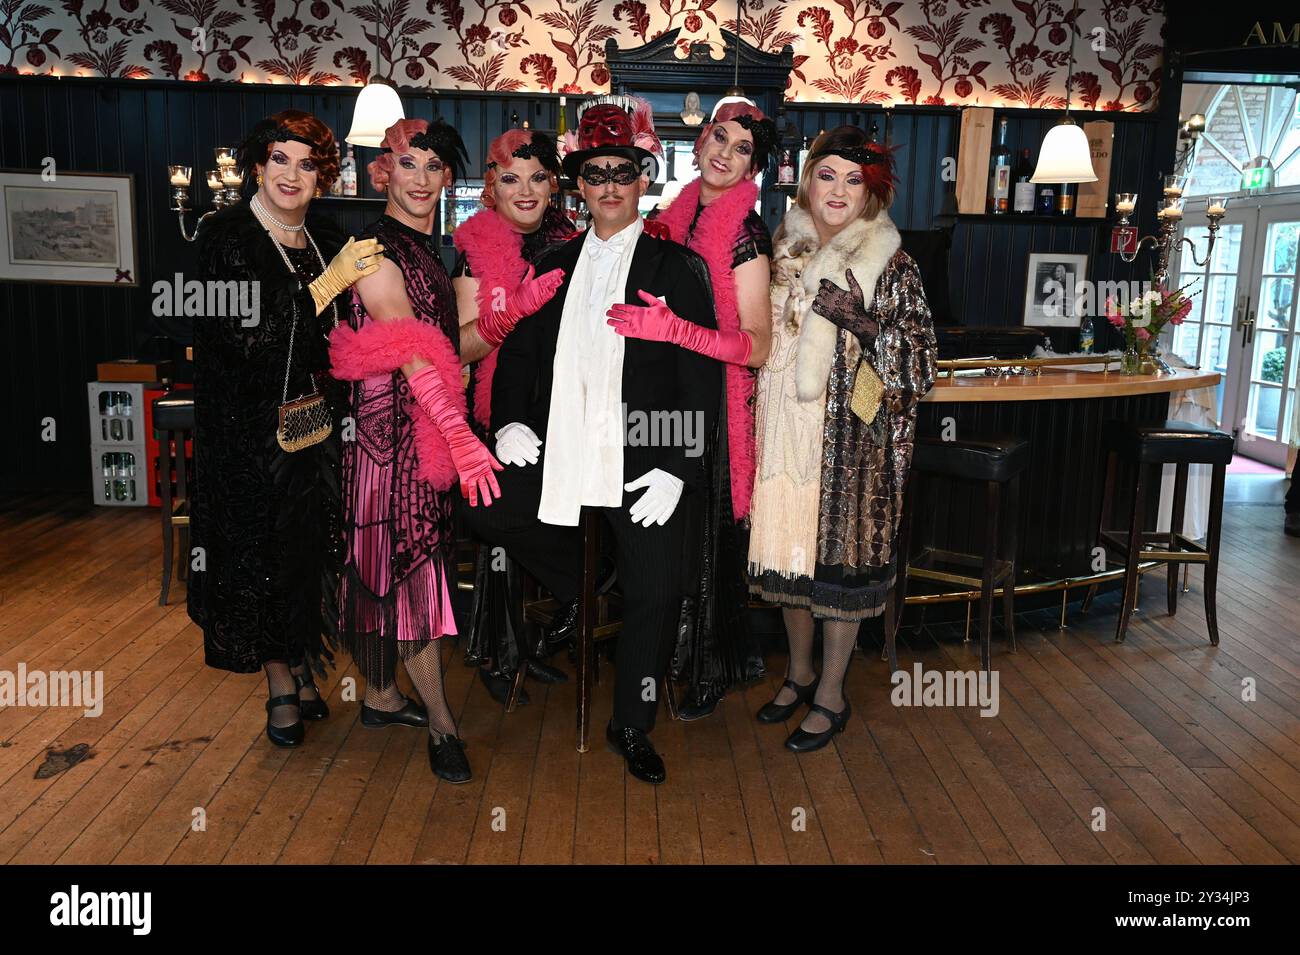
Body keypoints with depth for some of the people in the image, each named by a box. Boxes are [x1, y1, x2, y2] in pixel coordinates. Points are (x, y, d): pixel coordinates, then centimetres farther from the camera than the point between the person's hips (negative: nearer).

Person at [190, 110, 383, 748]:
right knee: (258, 554, 5)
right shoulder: (225, 235, -10)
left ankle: (303, 669, 28)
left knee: (309, 548, 10)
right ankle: (281, 686, 21)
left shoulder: (326, 242, 7)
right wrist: (330, 281, -22)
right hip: (246, 426, -4)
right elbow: (244, 336, -22)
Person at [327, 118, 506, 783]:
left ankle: (382, 696, 27)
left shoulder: (428, 249, 14)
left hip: (426, 424, 9)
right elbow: (410, 352, -24)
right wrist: (460, 436, -32)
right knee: (410, 566, -2)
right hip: (389, 423, -8)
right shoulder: (375, 251, -13)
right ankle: (440, 721, 7)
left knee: (394, 565, 15)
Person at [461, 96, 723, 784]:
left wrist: (677, 469, -13)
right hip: (559, 450, 3)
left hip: (646, 464, -3)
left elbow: (702, 378, -4)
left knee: (655, 595, 3)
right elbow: (519, 350, 16)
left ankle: (632, 727, 26)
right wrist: (509, 419, -4)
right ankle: (576, 596, 15)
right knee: (489, 510, -14)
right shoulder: (554, 267, 13)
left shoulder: (676, 267, 1)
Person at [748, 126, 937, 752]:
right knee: (787, 549, 12)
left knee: (838, 554, 2)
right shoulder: (782, 252, 9)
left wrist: (858, 320, -22)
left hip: (850, 441, -4)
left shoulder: (890, 265, -4)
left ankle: (830, 695, 17)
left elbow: (919, 355, -10)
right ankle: (799, 672, 31)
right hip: (783, 433, 5)